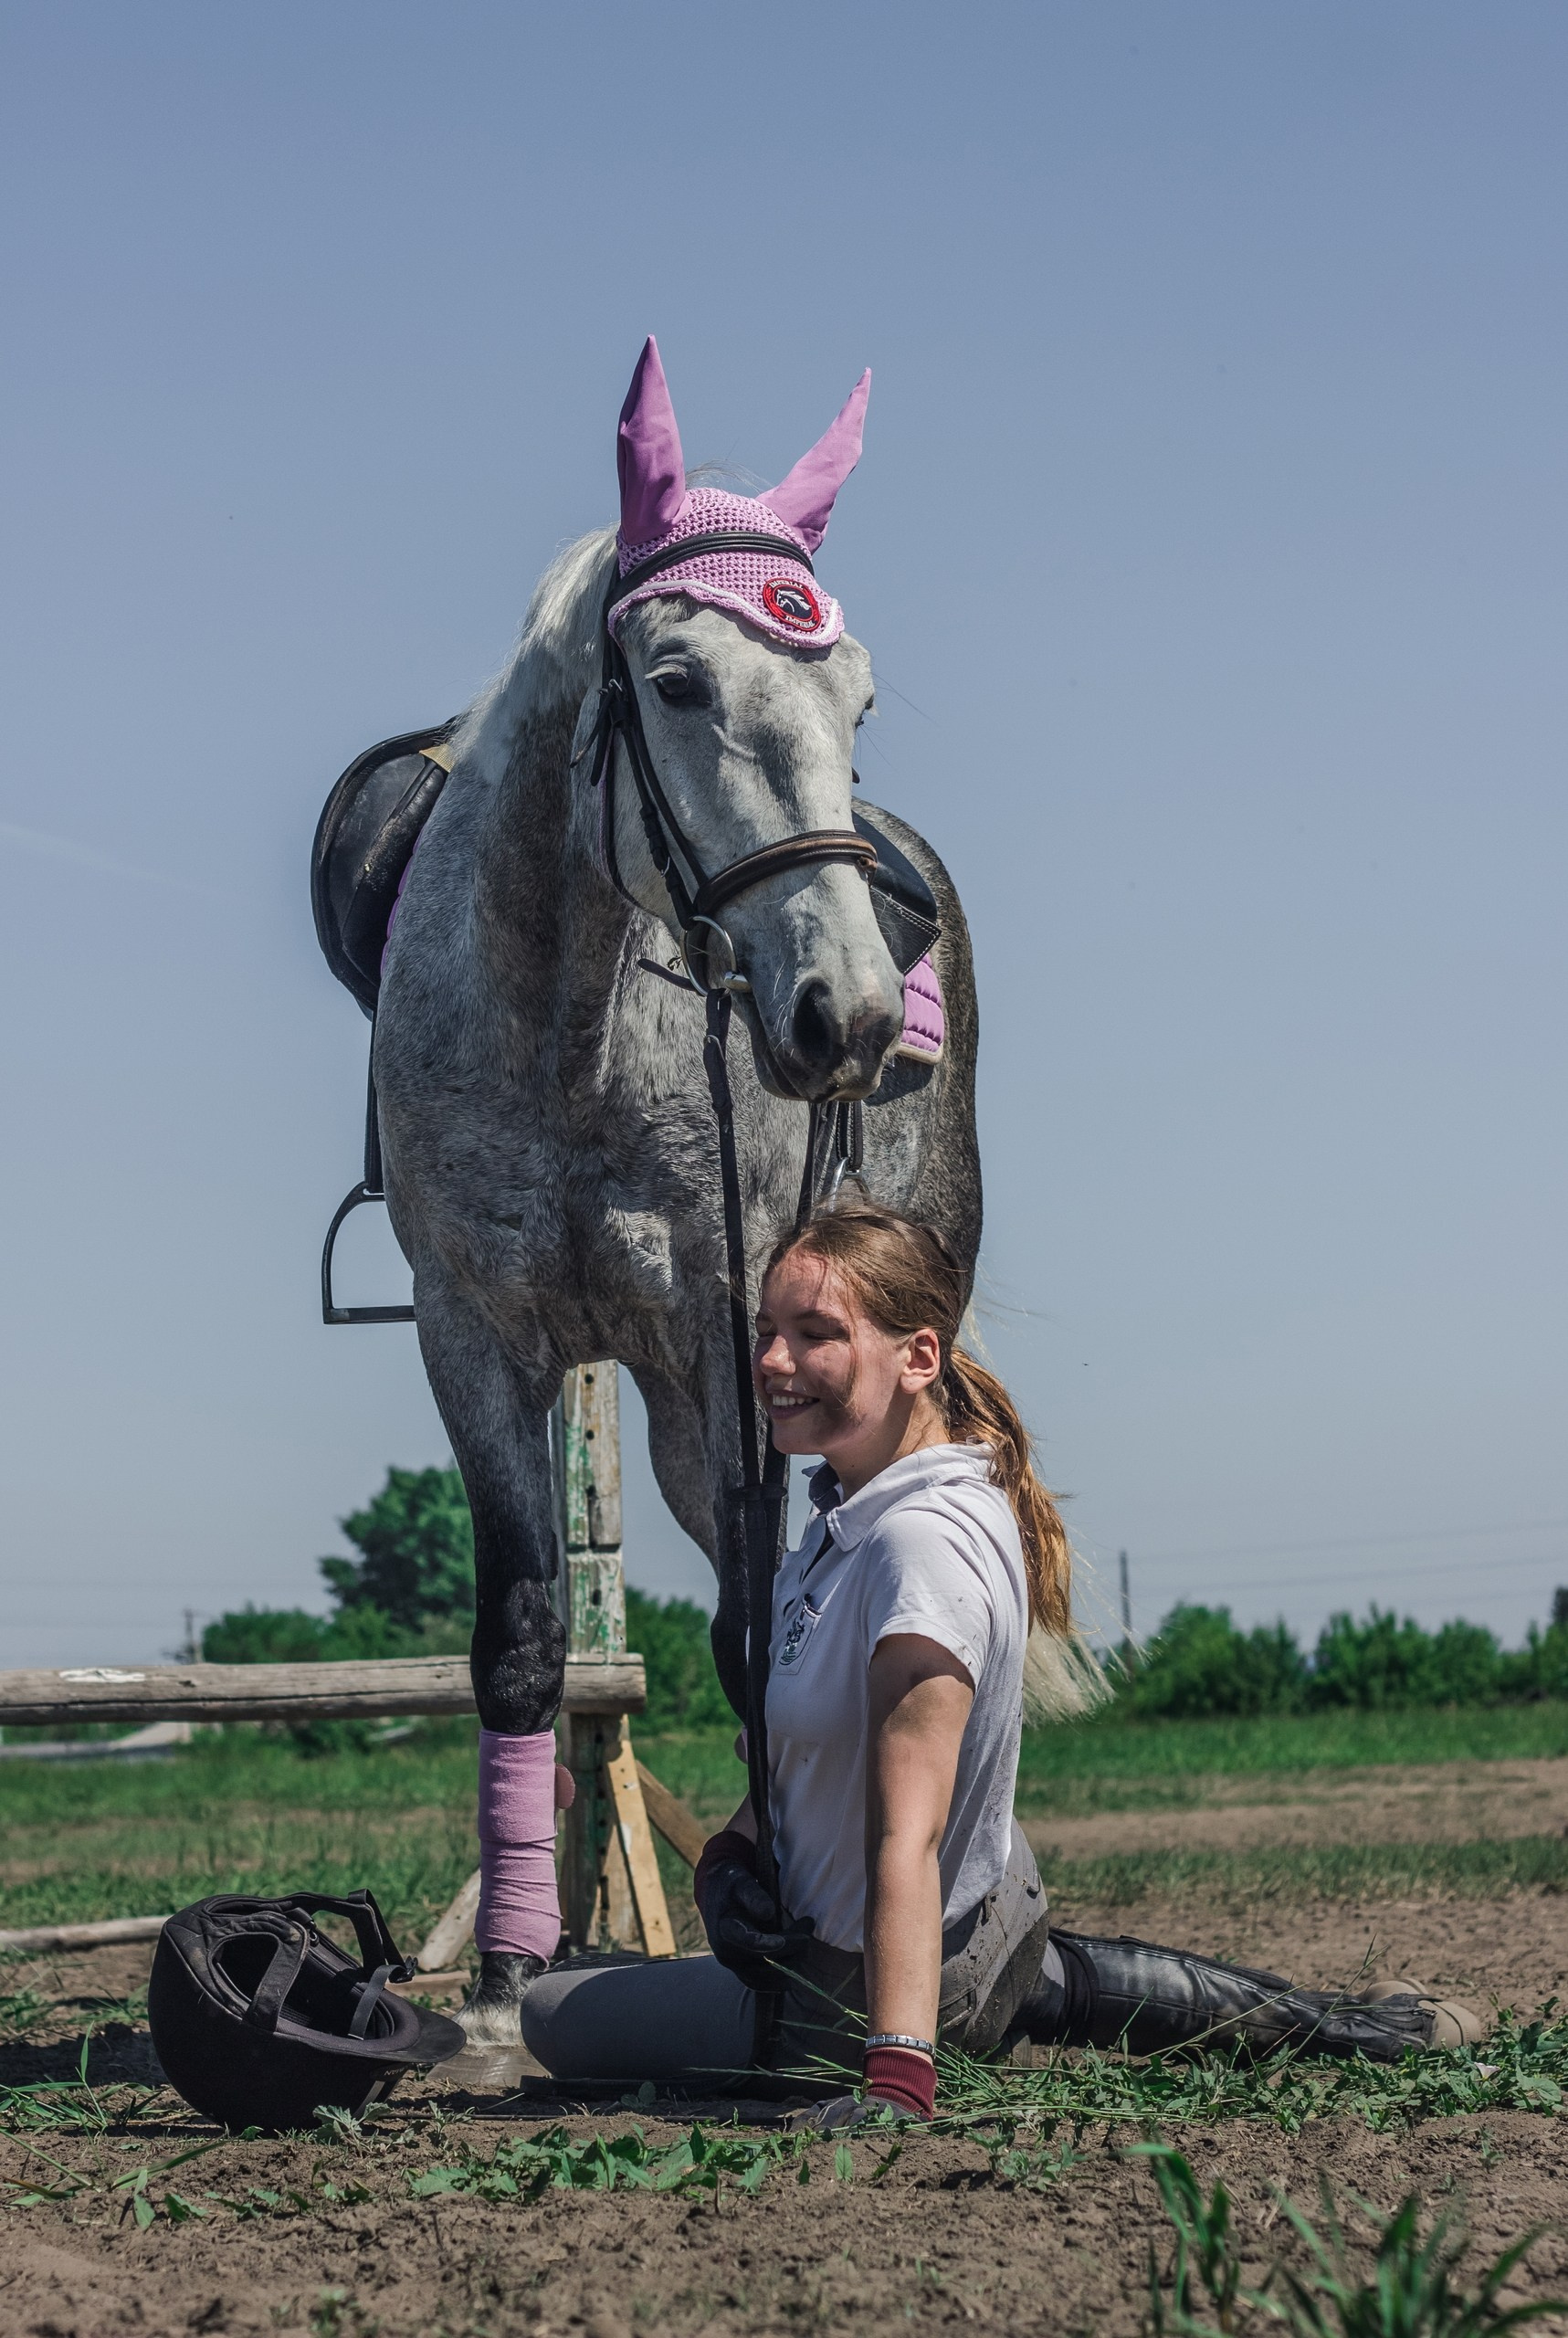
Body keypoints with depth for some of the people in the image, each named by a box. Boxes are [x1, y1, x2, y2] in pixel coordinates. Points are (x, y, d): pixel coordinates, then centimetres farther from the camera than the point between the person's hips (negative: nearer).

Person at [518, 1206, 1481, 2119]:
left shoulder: (927, 1542, -34)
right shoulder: (852, 1503, -5)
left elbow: (907, 1833, -43)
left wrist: (895, 2079, -49)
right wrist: (730, 1853, -2)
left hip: (847, 1992, -9)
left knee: (551, 2013, 5)